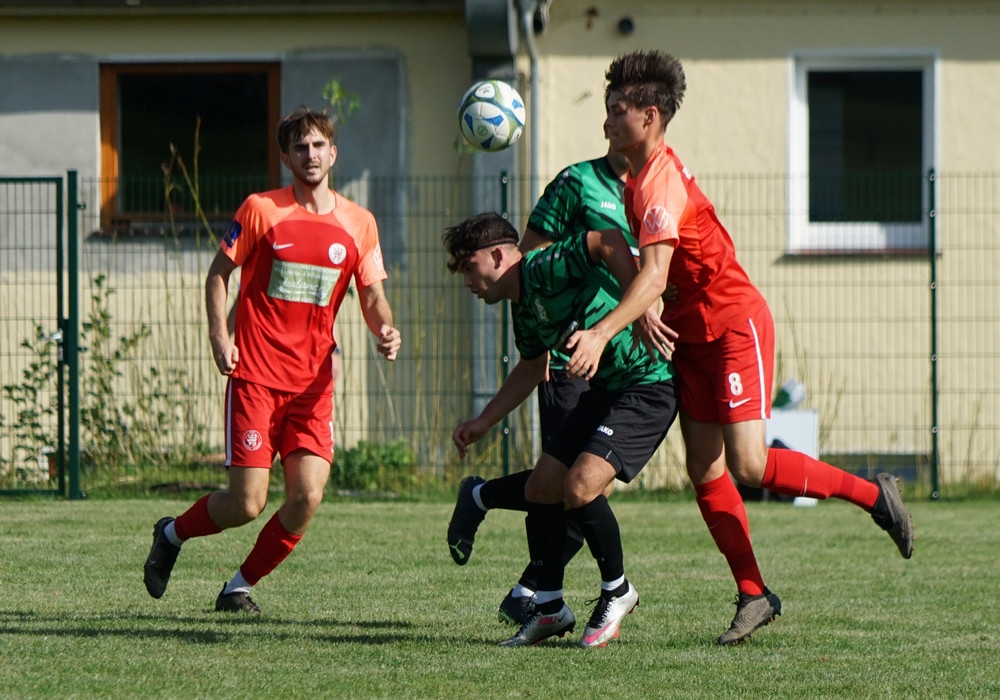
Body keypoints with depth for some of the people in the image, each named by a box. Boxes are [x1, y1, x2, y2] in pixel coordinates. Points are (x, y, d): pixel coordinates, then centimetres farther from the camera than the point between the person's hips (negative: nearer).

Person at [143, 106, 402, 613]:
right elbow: (219, 273, 6)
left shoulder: (359, 224, 7)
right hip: (255, 375, -3)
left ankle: (241, 586, 12)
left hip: (313, 381, 3)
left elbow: (372, 295, 11)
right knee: (247, 503, -9)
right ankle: (172, 534, 23)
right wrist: (219, 335, -8)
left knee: (307, 497, -10)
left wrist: (385, 330, -11)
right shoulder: (261, 210, -1)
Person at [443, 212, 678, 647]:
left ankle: (617, 592, 3)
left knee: (579, 486, -21)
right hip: (605, 390, 10)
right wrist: (483, 423, 29)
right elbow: (532, 369, 30)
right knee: (541, 487, 7)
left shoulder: (543, 270, -18)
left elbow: (610, 242, -31)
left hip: (648, 386, -10)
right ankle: (550, 609, 21)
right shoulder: (522, 306, 12)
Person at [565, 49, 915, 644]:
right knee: (705, 471, 1)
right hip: (694, 332, 9)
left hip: (736, 324, -9)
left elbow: (653, 277, -35)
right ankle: (754, 595, 3)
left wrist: (602, 333, -45)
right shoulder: (638, 177, 9)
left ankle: (873, 494, 2)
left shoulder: (662, 183, -22)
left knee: (749, 465, -15)